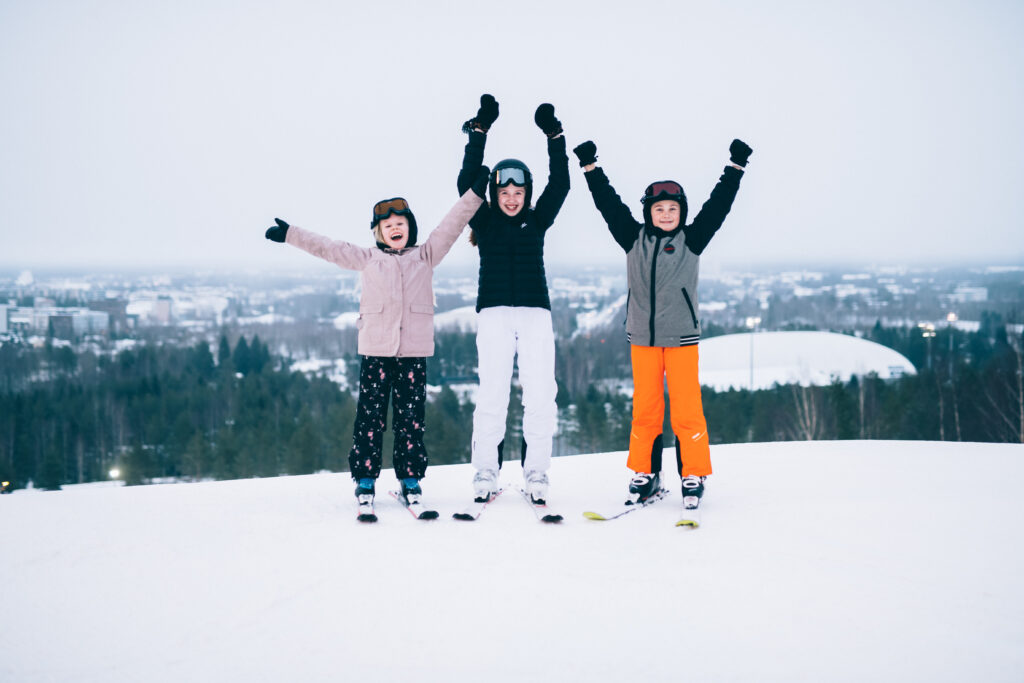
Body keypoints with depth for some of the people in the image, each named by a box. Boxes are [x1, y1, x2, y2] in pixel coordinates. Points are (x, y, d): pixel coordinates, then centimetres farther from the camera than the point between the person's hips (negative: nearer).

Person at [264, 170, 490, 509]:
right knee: (370, 414, -1)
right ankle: (365, 479, 7)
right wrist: (290, 234, 13)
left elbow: (451, 226, 6)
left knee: (411, 415, 2)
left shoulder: (424, 255, 13)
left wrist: (475, 193, -2)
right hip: (375, 350, 0)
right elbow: (329, 248, 15)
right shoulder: (367, 259, 14)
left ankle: (411, 478, 11)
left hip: (414, 350, 0)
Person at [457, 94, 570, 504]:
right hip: (494, 314, -1)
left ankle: (536, 475, 2)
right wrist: (479, 132, -7)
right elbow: (466, 182, -2)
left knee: (540, 395, -4)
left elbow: (560, 184, 4)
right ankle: (485, 474, 1)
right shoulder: (485, 222, 9)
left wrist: (554, 136, -2)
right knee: (492, 395, -5)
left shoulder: (537, 222, 12)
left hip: (536, 314, 1)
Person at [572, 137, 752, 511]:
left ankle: (693, 476, 6)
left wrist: (735, 167, -5)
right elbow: (609, 204, 7)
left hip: (681, 336, -2)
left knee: (686, 408, -4)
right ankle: (645, 474, 16)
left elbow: (717, 206, -1)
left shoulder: (690, 240, 2)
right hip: (642, 336, 2)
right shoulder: (634, 238, 6)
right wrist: (590, 168, 3)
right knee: (645, 407, 7)